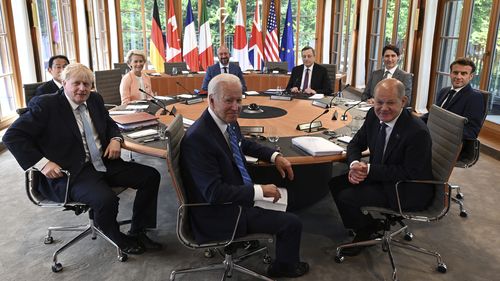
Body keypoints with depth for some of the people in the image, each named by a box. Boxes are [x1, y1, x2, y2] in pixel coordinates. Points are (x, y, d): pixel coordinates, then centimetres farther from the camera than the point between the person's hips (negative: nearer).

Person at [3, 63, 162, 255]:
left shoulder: (95, 99, 11)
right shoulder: (46, 104, -7)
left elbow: (109, 123, 27)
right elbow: (12, 136, -8)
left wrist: (115, 139, 4)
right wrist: (42, 163, -19)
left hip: (104, 163, 7)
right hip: (70, 173, -7)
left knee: (151, 176, -4)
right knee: (106, 199, -33)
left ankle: (137, 232, 9)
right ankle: (118, 238, 1)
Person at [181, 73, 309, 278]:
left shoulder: (228, 119, -3)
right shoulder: (198, 138, -30)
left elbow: (244, 144, 18)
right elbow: (214, 193, -30)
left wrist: (275, 156, 6)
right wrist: (259, 191, -25)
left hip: (237, 191, 9)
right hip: (220, 214, -9)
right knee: (292, 223, -3)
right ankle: (285, 266, 28)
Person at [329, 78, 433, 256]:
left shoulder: (418, 132, -27)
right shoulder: (374, 116, -5)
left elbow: (410, 173, -24)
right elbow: (356, 143, 6)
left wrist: (369, 169, -26)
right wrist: (354, 165, -16)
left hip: (408, 190, -8)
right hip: (379, 176, 8)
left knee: (347, 197, -20)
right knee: (336, 184, -2)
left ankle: (366, 233, 11)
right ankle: (373, 221, 13)